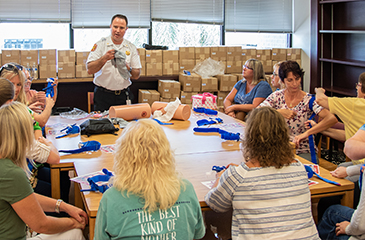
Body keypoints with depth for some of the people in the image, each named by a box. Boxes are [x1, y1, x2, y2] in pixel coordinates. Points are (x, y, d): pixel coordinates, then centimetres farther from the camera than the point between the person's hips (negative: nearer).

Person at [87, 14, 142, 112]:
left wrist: (128, 69, -15)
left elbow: (137, 75, 6)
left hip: (123, 96, 2)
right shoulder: (100, 45, -1)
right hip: (103, 95, -2)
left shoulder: (131, 48, 7)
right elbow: (90, 70, -9)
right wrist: (104, 58, -22)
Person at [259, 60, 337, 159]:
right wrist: (278, 112, -19)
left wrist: (306, 133, -32)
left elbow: (332, 119, -22)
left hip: (304, 152, -3)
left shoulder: (309, 100, -7)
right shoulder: (276, 96, 1)